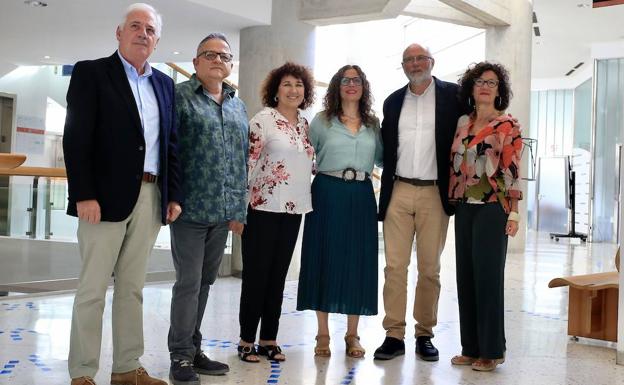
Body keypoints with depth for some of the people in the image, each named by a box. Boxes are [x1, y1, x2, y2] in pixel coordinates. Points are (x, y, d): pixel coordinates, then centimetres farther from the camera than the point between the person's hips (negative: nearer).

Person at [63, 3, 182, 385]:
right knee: (93, 288, 0)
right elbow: (76, 138, -8)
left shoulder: (165, 84, 15)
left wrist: (174, 195, 8)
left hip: (150, 197, 5)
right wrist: (84, 194, -17)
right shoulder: (91, 72, 0)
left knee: (132, 288, 11)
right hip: (106, 196, -5)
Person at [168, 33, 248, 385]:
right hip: (191, 207, -6)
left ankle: (194, 349, 24)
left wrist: (240, 209, 14)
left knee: (205, 281, 13)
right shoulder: (180, 96, -3)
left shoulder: (239, 106, 15)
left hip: (223, 210, 6)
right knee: (189, 282, -3)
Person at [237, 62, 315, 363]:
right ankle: (247, 340, 12)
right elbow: (248, 161, -9)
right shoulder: (263, 119, -7)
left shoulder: (305, 123, 11)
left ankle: (269, 339, 18)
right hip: (264, 206, -5)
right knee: (256, 274, 2)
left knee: (278, 275, 10)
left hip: (294, 208, 6)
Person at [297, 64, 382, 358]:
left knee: (358, 262, 3)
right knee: (324, 259, 0)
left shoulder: (373, 124, 12)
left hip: (361, 196, 2)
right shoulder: (322, 121, 5)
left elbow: (383, 158, 13)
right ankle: (323, 335, 10)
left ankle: (352, 336, 14)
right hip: (328, 194, -2)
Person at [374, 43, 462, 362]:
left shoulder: (451, 95, 2)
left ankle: (424, 334, 16)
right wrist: (386, 186, 7)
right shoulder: (393, 102, 12)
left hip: (434, 194, -2)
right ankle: (394, 335, 7)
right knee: (394, 266, 1)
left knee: (430, 268, 5)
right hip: (398, 192, 2)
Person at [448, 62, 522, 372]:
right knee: (465, 276, 7)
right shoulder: (462, 123, 13)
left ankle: (491, 350, 6)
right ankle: (471, 347, 16)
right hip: (464, 207, 6)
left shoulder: (507, 126, -2)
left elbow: (512, 171, -7)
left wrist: (513, 212, -12)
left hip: (492, 207, -5)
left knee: (488, 276, -4)